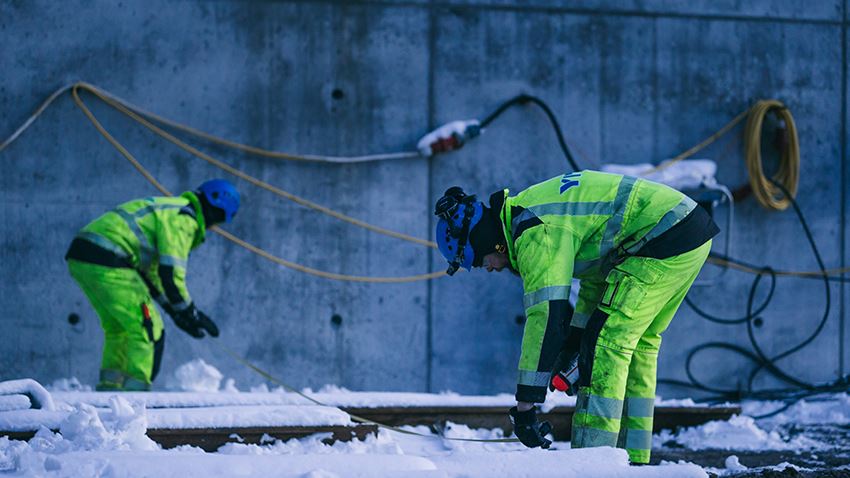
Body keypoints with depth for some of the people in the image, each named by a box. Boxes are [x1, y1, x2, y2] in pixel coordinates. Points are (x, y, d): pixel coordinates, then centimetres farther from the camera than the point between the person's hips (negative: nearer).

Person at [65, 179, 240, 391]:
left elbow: (149, 270, 31)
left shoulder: (169, 210, 27)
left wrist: (173, 310, 28)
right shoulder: (183, 219, -5)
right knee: (147, 328, -3)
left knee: (117, 326, 23)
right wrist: (190, 314, 0)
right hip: (106, 263, -10)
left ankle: (109, 388, 21)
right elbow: (170, 274, -12)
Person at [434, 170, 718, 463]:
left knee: (606, 341, -10)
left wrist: (525, 404, -19)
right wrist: (569, 351, 25)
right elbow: (597, 273, 26)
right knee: (637, 345, 15)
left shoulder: (534, 232, -17)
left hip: (664, 236, -11)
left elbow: (546, 318, -22)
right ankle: (633, 458, 17)